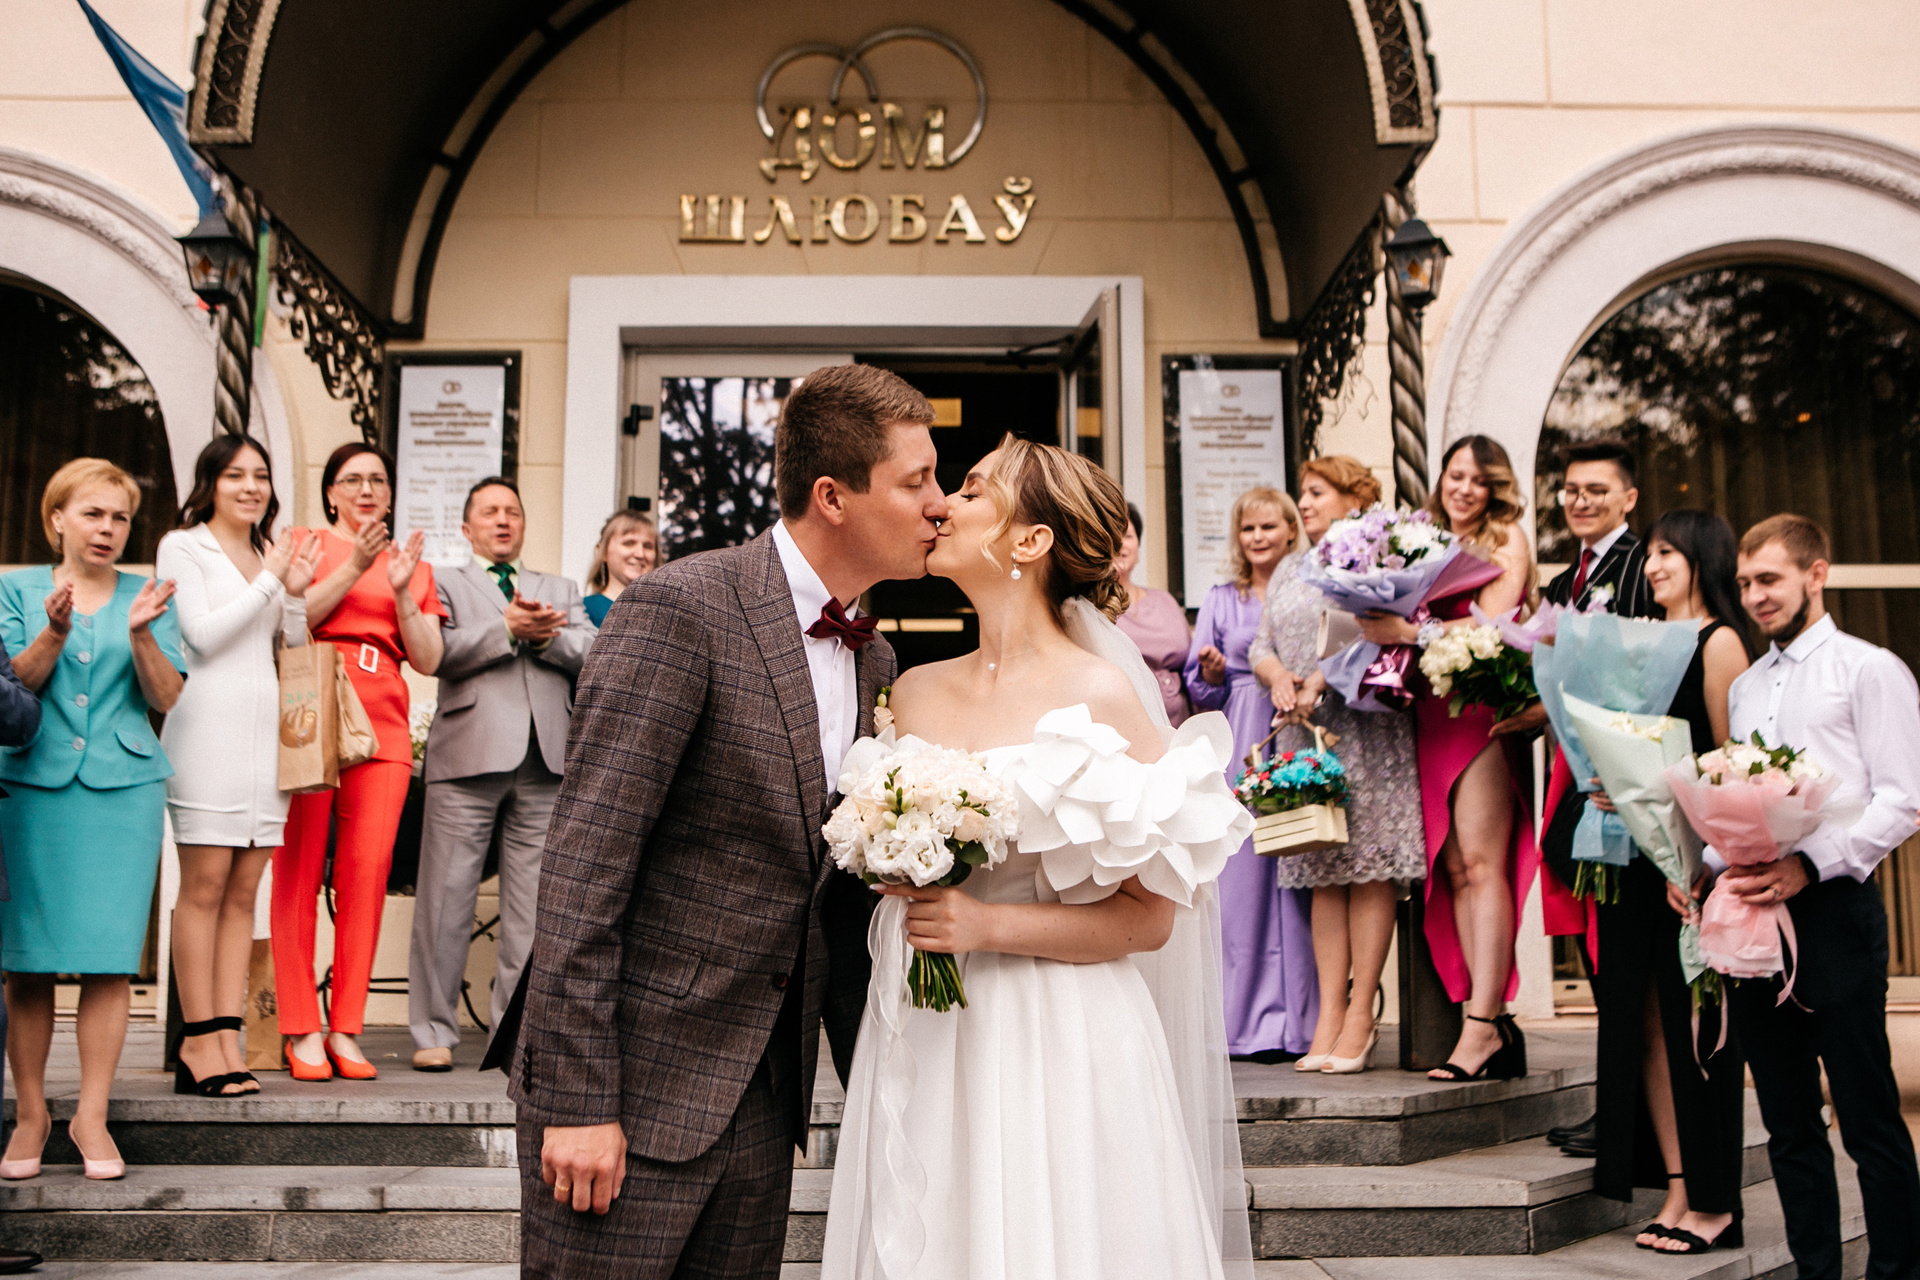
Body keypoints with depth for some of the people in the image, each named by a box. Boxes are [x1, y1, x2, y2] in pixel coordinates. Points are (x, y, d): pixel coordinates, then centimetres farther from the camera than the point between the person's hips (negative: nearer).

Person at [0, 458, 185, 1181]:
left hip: (123, 786, 0)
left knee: (109, 957, -4)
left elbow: (167, 699, 2)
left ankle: (92, 1116, 4)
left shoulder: (148, 597, 10)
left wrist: (140, 635, -14)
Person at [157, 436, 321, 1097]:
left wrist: (296, 594, 0)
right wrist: (271, 581, -7)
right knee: (204, 887, -5)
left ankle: (228, 1038, 5)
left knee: (244, 891, 3)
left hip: (266, 730, 6)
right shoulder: (183, 547, 3)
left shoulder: (271, 552, 19)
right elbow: (204, 634, -8)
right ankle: (198, 1044, 0)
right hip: (210, 727, -5)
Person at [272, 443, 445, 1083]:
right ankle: (301, 1030, -1)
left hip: (381, 732, 3)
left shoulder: (412, 564, 20)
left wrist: (402, 591, -3)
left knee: (367, 876, -3)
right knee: (299, 873, -6)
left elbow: (428, 660, 11)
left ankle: (345, 1028, 3)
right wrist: (354, 568, -10)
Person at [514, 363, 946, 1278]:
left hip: (764, 1091, 7)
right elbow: (584, 860, -18)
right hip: (636, 1079, -6)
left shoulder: (874, 661, 8)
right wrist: (577, 1098, -19)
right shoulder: (681, 610, -15)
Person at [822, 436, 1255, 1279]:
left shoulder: (1101, 696, -8)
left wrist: (989, 926, -17)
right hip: (914, 1045, 5)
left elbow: (1149, 917, -9)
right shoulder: (913, 692, 8)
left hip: (1055, 1044, -4)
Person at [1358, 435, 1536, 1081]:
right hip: (1430, 714, 6)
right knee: (1453, 868, 1)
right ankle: (1496, 1025, 5)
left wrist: (1410, 631, -17)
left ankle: (1482, 1024, -12)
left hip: (1482, 707, -6)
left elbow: (1491, 624, -10)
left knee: (1481, 862, -11)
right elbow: (1400, 621, 16)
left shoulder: (1507, 539, 4)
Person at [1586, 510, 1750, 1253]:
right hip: (1638, 853, 7)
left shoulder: (1718, 641, -6)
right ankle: (1677, 1191, 15)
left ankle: (1715, 1205, 10)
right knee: (1648, 1022, 7)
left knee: (1694, 1024, -1)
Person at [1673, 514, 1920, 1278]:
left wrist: (1809, 864, -19)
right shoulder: (1744, 688, 19)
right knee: (1787, 1120, 11)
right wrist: (1704, 870, 2)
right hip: (1750, 910, 6)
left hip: (1832, 906, -6)